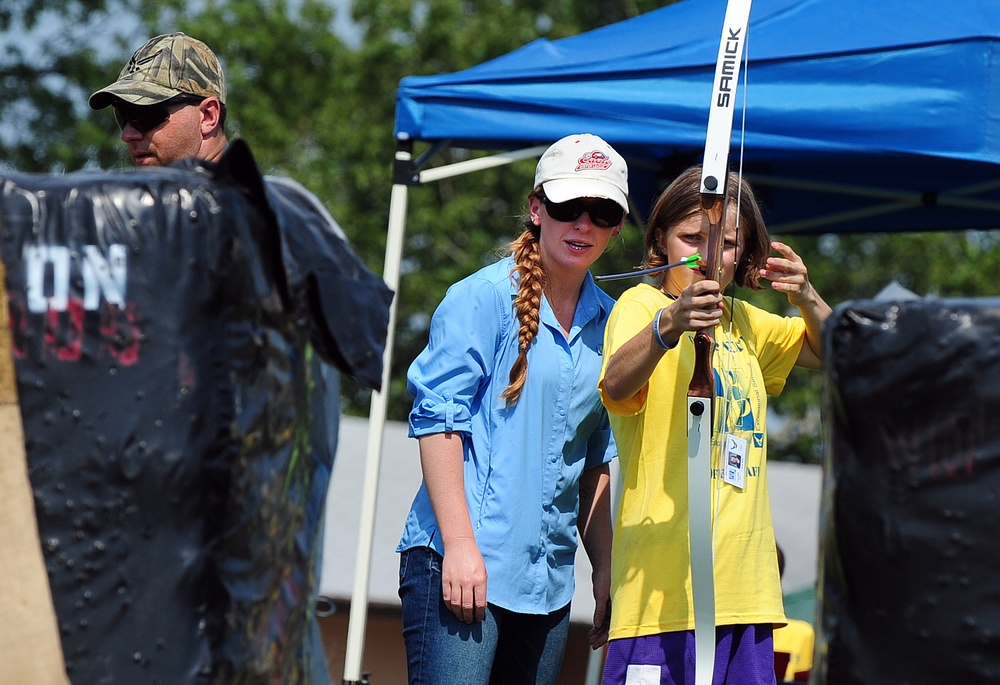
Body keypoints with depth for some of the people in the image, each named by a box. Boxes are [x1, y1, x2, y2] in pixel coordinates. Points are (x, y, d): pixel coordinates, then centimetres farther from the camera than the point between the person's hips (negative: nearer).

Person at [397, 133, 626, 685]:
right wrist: (460, 546, -15)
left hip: (548, 579, 6)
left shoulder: (607, 323, 14)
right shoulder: (483, 298, -4)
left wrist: (604, 571, 16)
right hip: (459, 565, -6)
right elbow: (436, 420, -8)